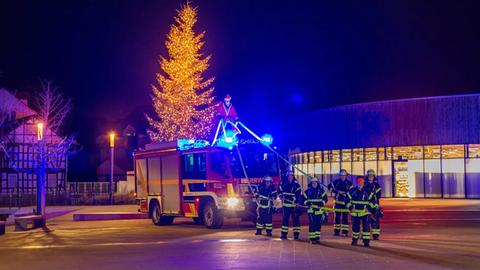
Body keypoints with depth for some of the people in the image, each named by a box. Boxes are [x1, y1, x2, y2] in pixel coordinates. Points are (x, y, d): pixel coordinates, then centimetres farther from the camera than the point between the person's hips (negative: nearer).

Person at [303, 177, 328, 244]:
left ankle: (317, 238, 17)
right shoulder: (308, 191, 4)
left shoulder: (321, 191, 4)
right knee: (312, 224, -9)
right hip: (311, 210, -2)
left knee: (318, 224, 6)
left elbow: (325, 198, 2)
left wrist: (322, 203, -15)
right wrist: (307, 203, -12)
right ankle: (312, 238, -6)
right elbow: (304, 198, 7)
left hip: (319, 210, 2)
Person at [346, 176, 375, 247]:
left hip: (365, 212, -1)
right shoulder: (352, 191, -1)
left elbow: (372, 201, 8)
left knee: (366, 226, -9)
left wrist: (368, 208, -4)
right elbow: (347, 200, 4)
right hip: (355, 212, 1)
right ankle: (355, 240, 23)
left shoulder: (367, 192, 0)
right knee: (355, 226, 6)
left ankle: (366, 241, -4)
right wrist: (351, 208, -5)